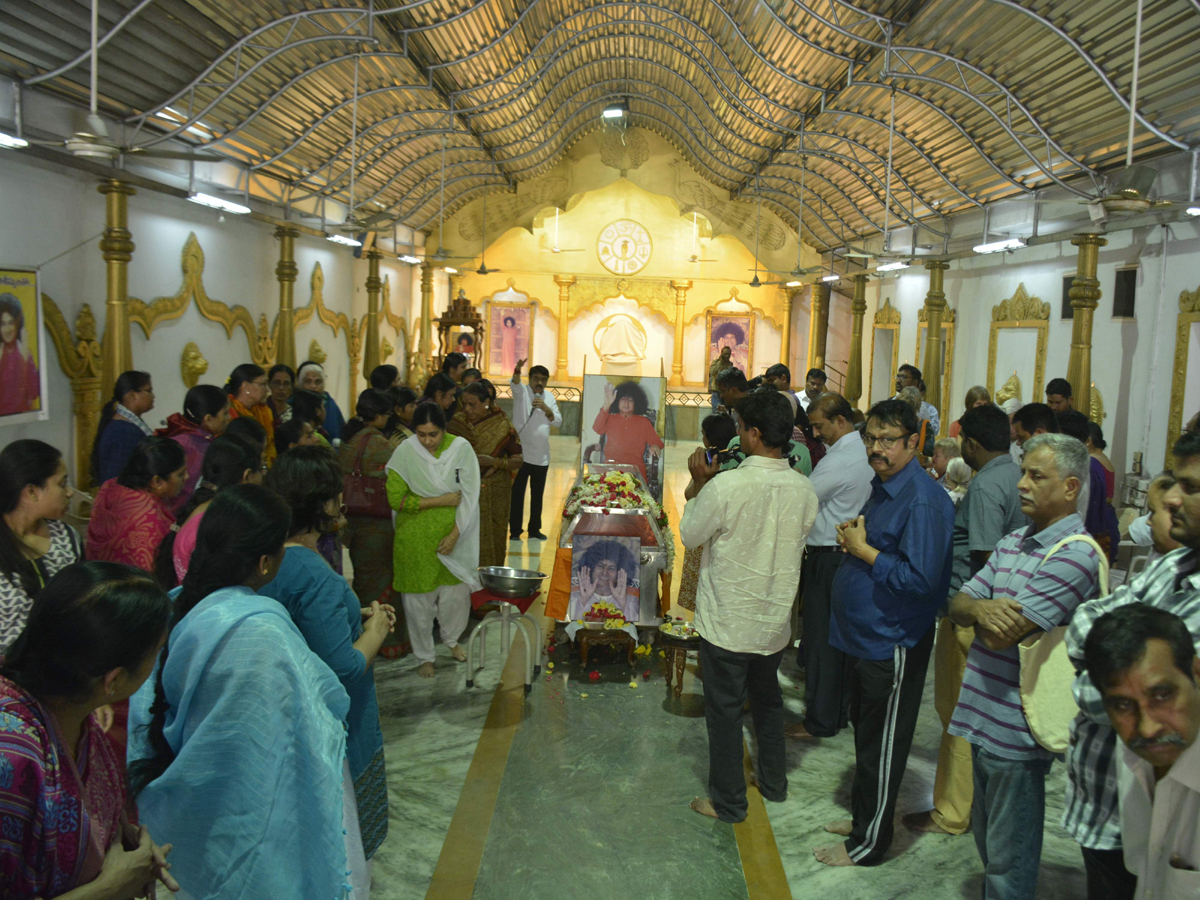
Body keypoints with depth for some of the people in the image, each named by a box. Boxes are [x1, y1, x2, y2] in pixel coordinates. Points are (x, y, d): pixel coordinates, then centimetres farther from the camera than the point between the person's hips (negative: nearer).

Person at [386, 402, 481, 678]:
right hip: (416, 539, -1)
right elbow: (396, 499, -13)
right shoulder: (405, 452, -11)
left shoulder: (461, 448, -8)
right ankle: (424, 655, 30)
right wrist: (441, 501, -16)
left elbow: (469, 497, -6)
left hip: (453, 536, 1)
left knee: (457, 591, 9)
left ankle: (451, 638, 40)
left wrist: (455, 535, -12)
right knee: (420, 597, 8)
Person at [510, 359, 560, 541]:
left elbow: (558, 420, 6)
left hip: (541, 455, 4)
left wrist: (546, 409, -13)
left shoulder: (549, 397, 10)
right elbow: (515, 383, -25)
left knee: (537, 495, 11)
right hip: (521, 452, -4)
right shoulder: (522, 392, -3)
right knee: (517, 494, -2)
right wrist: (517, 370, -47)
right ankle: (514, 531, 4)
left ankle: (534, 529, 22)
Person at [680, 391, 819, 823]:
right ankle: (774, 784, 41)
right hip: (775, 621, 5)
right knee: (768, 701, 25)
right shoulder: (803, 489, -8)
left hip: (727, 622, -5)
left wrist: (700, 484, -1)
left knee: (725, 711, 10)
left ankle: (727, 802, 23)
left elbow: (690, 535, -11)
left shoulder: (726, 487, -25)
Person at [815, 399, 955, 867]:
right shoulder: (882, 486, 9)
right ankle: (862, 815, 40)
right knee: (864, 732, 23)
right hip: (865, 636, 10)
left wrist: (864, 551, -21)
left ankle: (869, 841, 22)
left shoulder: (922, 501, -22)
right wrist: (853, 538, 1)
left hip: (893, 644, -10)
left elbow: (921, 578, -27)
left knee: (881, 746, 6)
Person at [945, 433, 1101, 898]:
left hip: (1016, 731, -8)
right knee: (987, 836, 24)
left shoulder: (1074, 555, -19)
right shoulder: (1013, 542, 9)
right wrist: (982, 609, -18)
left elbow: (1003, 634, -23)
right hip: (985, 715, 8)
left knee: (1008, 859, 8)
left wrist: (980, 612, -3)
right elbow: (957, 606, 4)